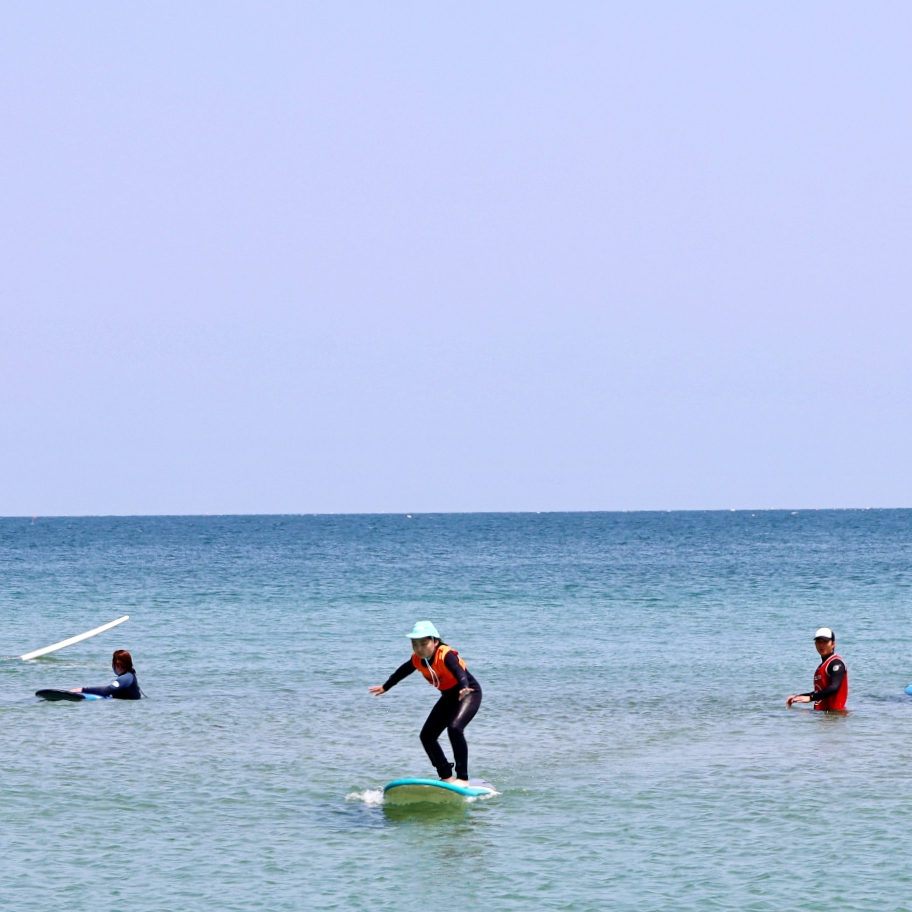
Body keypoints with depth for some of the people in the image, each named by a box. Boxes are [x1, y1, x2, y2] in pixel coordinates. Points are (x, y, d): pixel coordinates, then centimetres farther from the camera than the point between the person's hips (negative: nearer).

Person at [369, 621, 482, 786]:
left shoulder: (446, 655, -29)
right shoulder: (417, 660, -6)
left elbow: (459, 671, -48)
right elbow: (402, 672, 15)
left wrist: (464, 688, -69)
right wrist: (385, 687, 30)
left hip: (469, 693, -8)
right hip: (448, 696, 8)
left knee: (455, 728, -30)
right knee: (427, 736, 1)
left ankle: (463, 778, -26)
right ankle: (447, 776, 8)